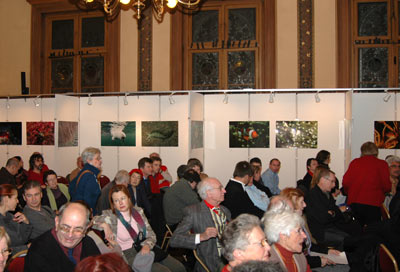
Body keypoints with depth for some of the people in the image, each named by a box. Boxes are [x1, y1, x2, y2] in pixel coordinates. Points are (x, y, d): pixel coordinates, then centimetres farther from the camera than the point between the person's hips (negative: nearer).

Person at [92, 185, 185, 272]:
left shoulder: (138, 211, 8)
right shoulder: (110, 216, -4)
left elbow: (151, 235, 7)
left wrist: (147, 245, -13)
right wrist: (104, 225, -26)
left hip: (145, 249, 5)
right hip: (127, 255, -5)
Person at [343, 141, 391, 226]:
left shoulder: (355, 162, 3)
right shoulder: (382, 164, -2)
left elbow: (346, 182, -1)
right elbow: (387, 186, -6)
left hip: (354, 202, 3)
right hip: (372, 203, -3)